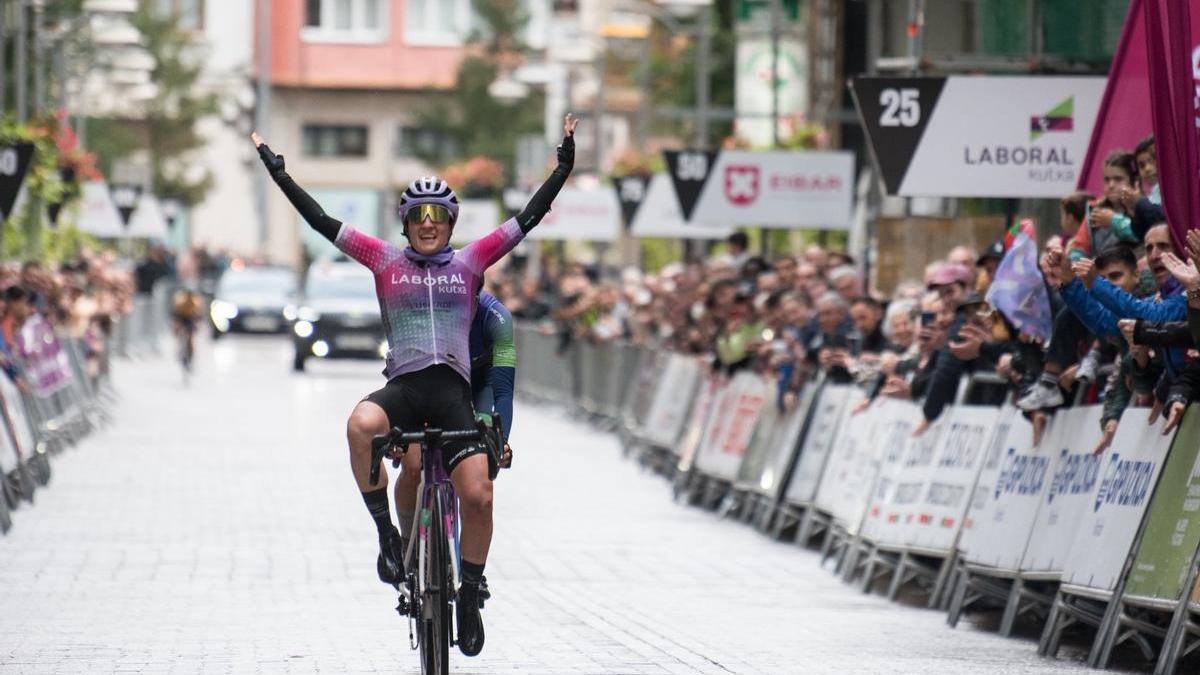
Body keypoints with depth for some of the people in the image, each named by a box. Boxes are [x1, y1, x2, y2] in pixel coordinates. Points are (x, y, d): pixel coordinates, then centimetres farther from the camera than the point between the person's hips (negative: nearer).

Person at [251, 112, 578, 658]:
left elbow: (528, 218, 9)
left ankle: (470, 593, 9)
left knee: (478, 496, -14)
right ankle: (386, 533, -20)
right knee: (360, 425, -36)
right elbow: (320, 220, 10)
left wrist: (564, 166, 4)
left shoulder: (471, 262, 11)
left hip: (453, 392, 1)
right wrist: (277, 172, 9)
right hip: (402, 386, 0)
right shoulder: (386, 261, 11)